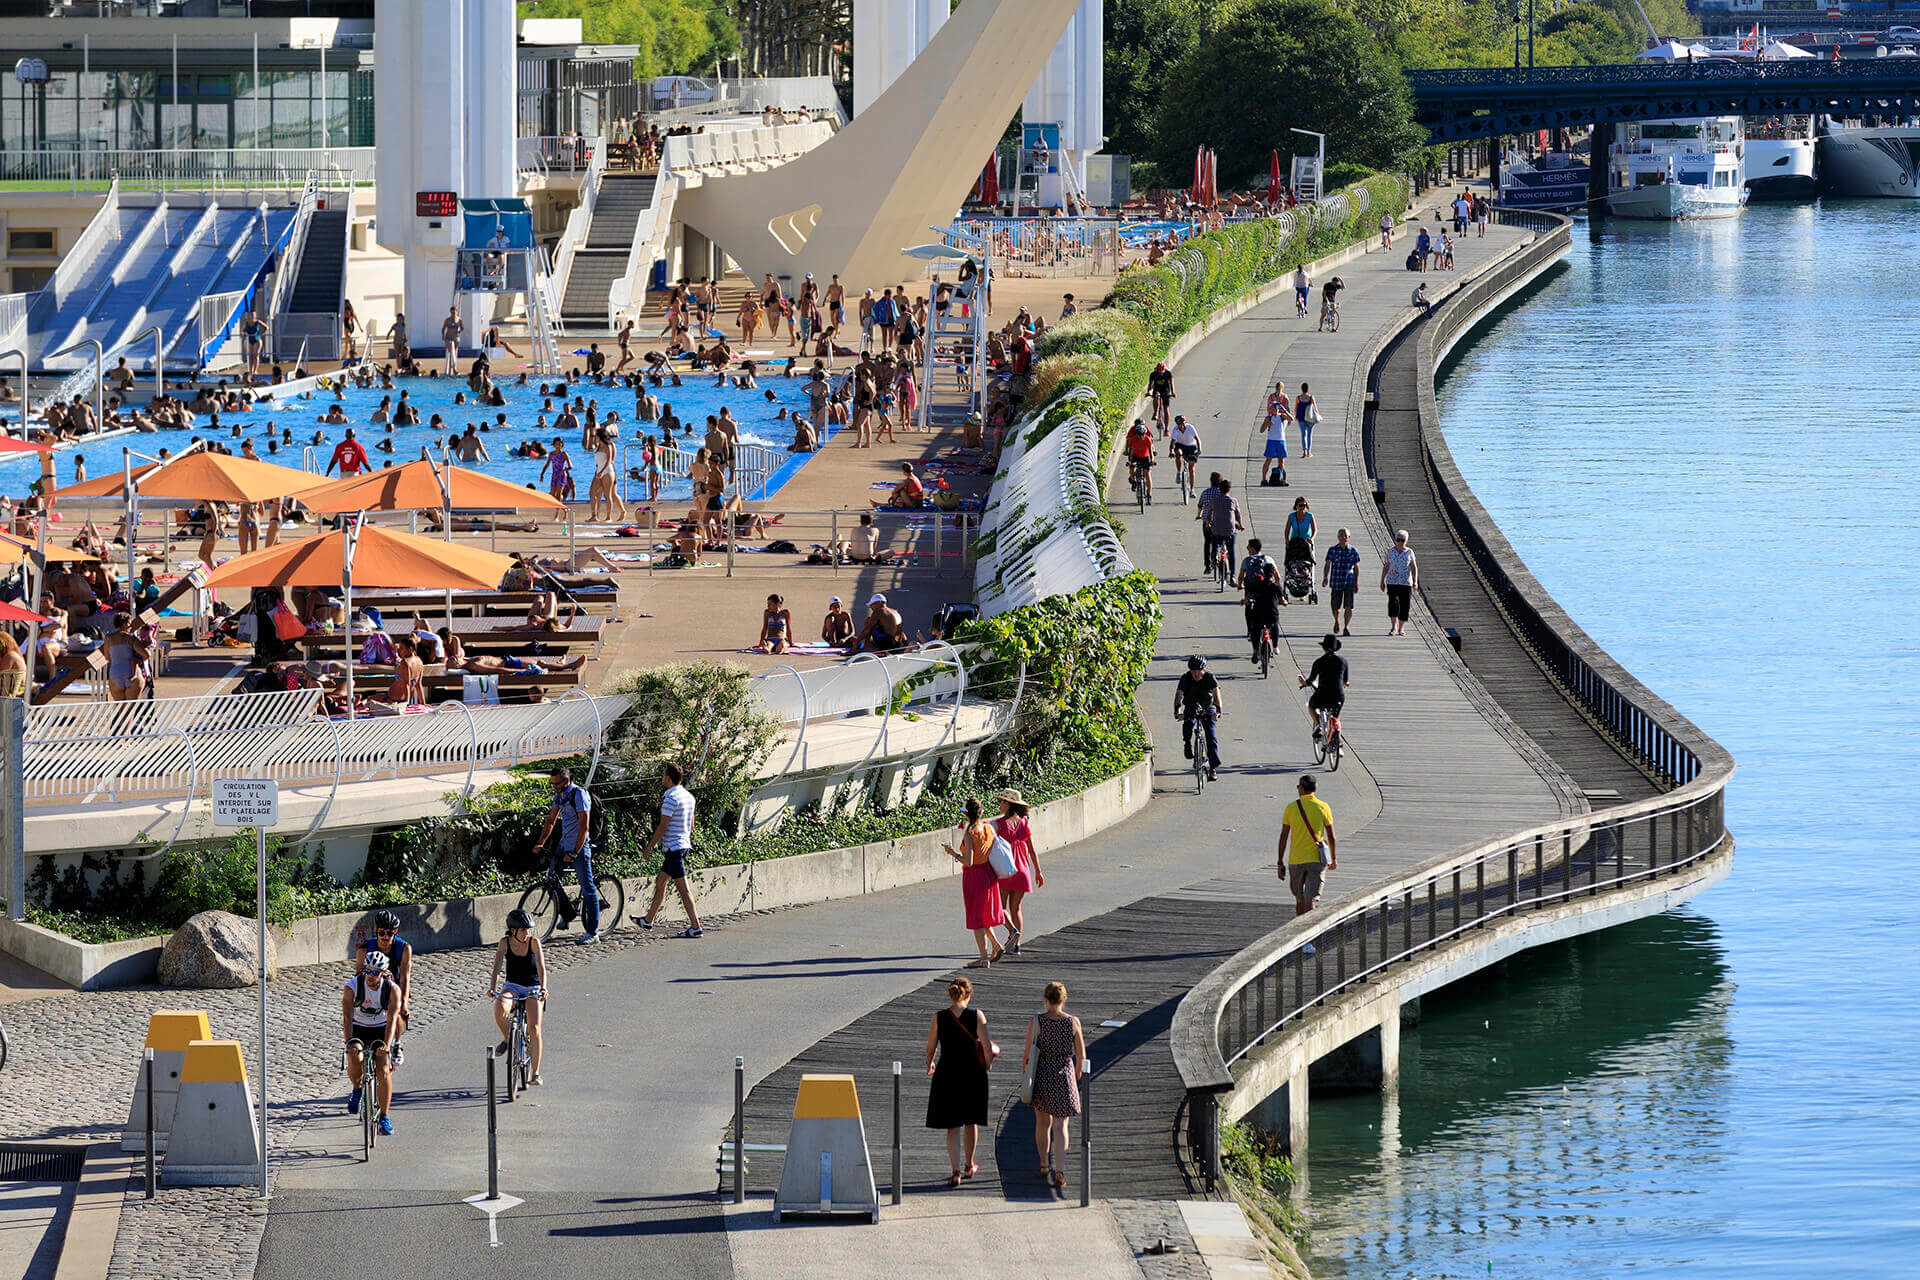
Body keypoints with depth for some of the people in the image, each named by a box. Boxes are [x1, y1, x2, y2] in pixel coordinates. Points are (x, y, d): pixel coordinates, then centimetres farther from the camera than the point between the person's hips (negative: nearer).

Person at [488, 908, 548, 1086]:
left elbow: (541, 968, -20)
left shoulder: (534, 942, -11)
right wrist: (492, 988, -32)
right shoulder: (505, 943, -8)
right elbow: (497, 967, -15)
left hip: (533, 989, -1)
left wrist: (543, 988, -37)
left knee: (534, 1029, -15)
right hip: (512, 986, 1)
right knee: (500, 1010, -33)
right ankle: (507, 1039, -2)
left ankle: (536, 1073, -7)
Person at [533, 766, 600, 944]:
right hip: (565, 846, 9)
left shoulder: (579, 795, -16)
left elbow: (584, 826, -20)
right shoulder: (559, 796, 10)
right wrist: (540, 843, 10)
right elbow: (550, 821, 19)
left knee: (587, 889, -6)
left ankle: (593, 933, -5)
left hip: (579, 846, -9)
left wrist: (575, 852, -23)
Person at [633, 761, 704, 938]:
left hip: (673, 847, -10)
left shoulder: (671, 798, -17)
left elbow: (663, 826, -17)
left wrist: (649, 847, -8)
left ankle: (695, 927, -11)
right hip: (684, 845, 10)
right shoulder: (689, 796, 12)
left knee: (683, 888, -9)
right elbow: (691, 825, 18)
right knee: (660, 882, 18)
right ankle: (648, 920, 28)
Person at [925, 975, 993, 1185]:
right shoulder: (976, 1016, -9)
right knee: (971, 1122, 19)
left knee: (952, 1126, 3)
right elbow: (986, 1046, -11)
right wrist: (988, 1063, 10)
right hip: (973, 1073, 0)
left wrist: (929, 1065, 21)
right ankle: (969, 1166, 33)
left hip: (947, 1073, 0)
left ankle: (956, 1172, -7)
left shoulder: (939, 1018, -7)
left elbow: (931, 1048, 0)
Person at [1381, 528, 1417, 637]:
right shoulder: (1390, 551, 3)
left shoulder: (1409, 552, 1)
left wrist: (1415, 581, -13)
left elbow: (1414, 568, -2)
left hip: (1406, 583, 1)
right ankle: (1393, 627, -16)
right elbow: (1385, 567, 8)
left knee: (1405, 606, 0)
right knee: (1393, 603, -17)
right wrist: (1382, 581, 6)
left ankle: (1401, 628, 13)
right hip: (1392, 582, -1)